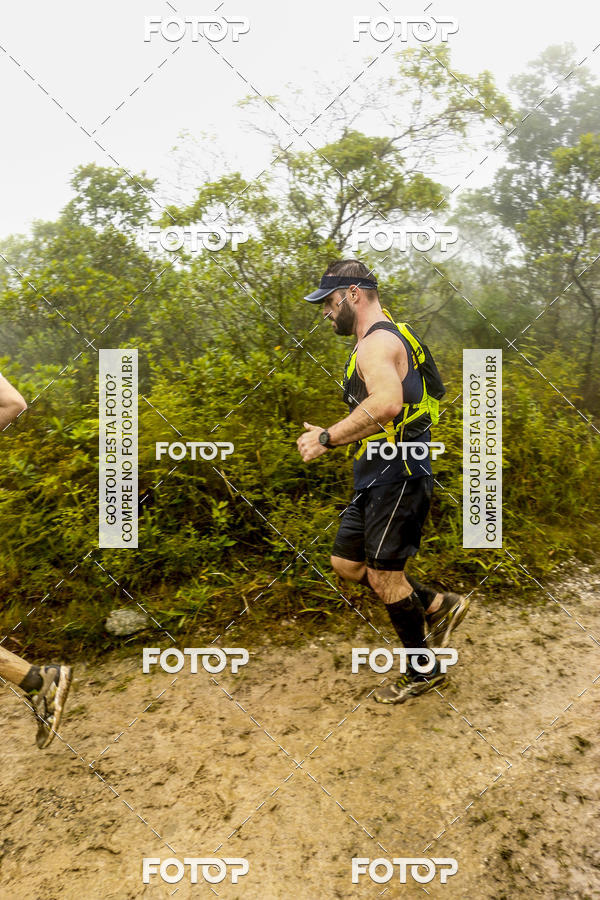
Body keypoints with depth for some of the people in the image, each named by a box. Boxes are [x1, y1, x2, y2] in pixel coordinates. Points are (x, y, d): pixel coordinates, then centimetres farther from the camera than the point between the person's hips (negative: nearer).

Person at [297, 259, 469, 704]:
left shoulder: (378, 342, -14)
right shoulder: (380, 340, 20)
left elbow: (386, 403, -34)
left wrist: (328, 438, -24)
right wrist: (333, 437, 13)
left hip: (397, 475, -10)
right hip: (380, 476, 10)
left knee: (384, 575, 1)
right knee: (346, 563, 14)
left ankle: (423, 671, 22)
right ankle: (438, 605, 24)